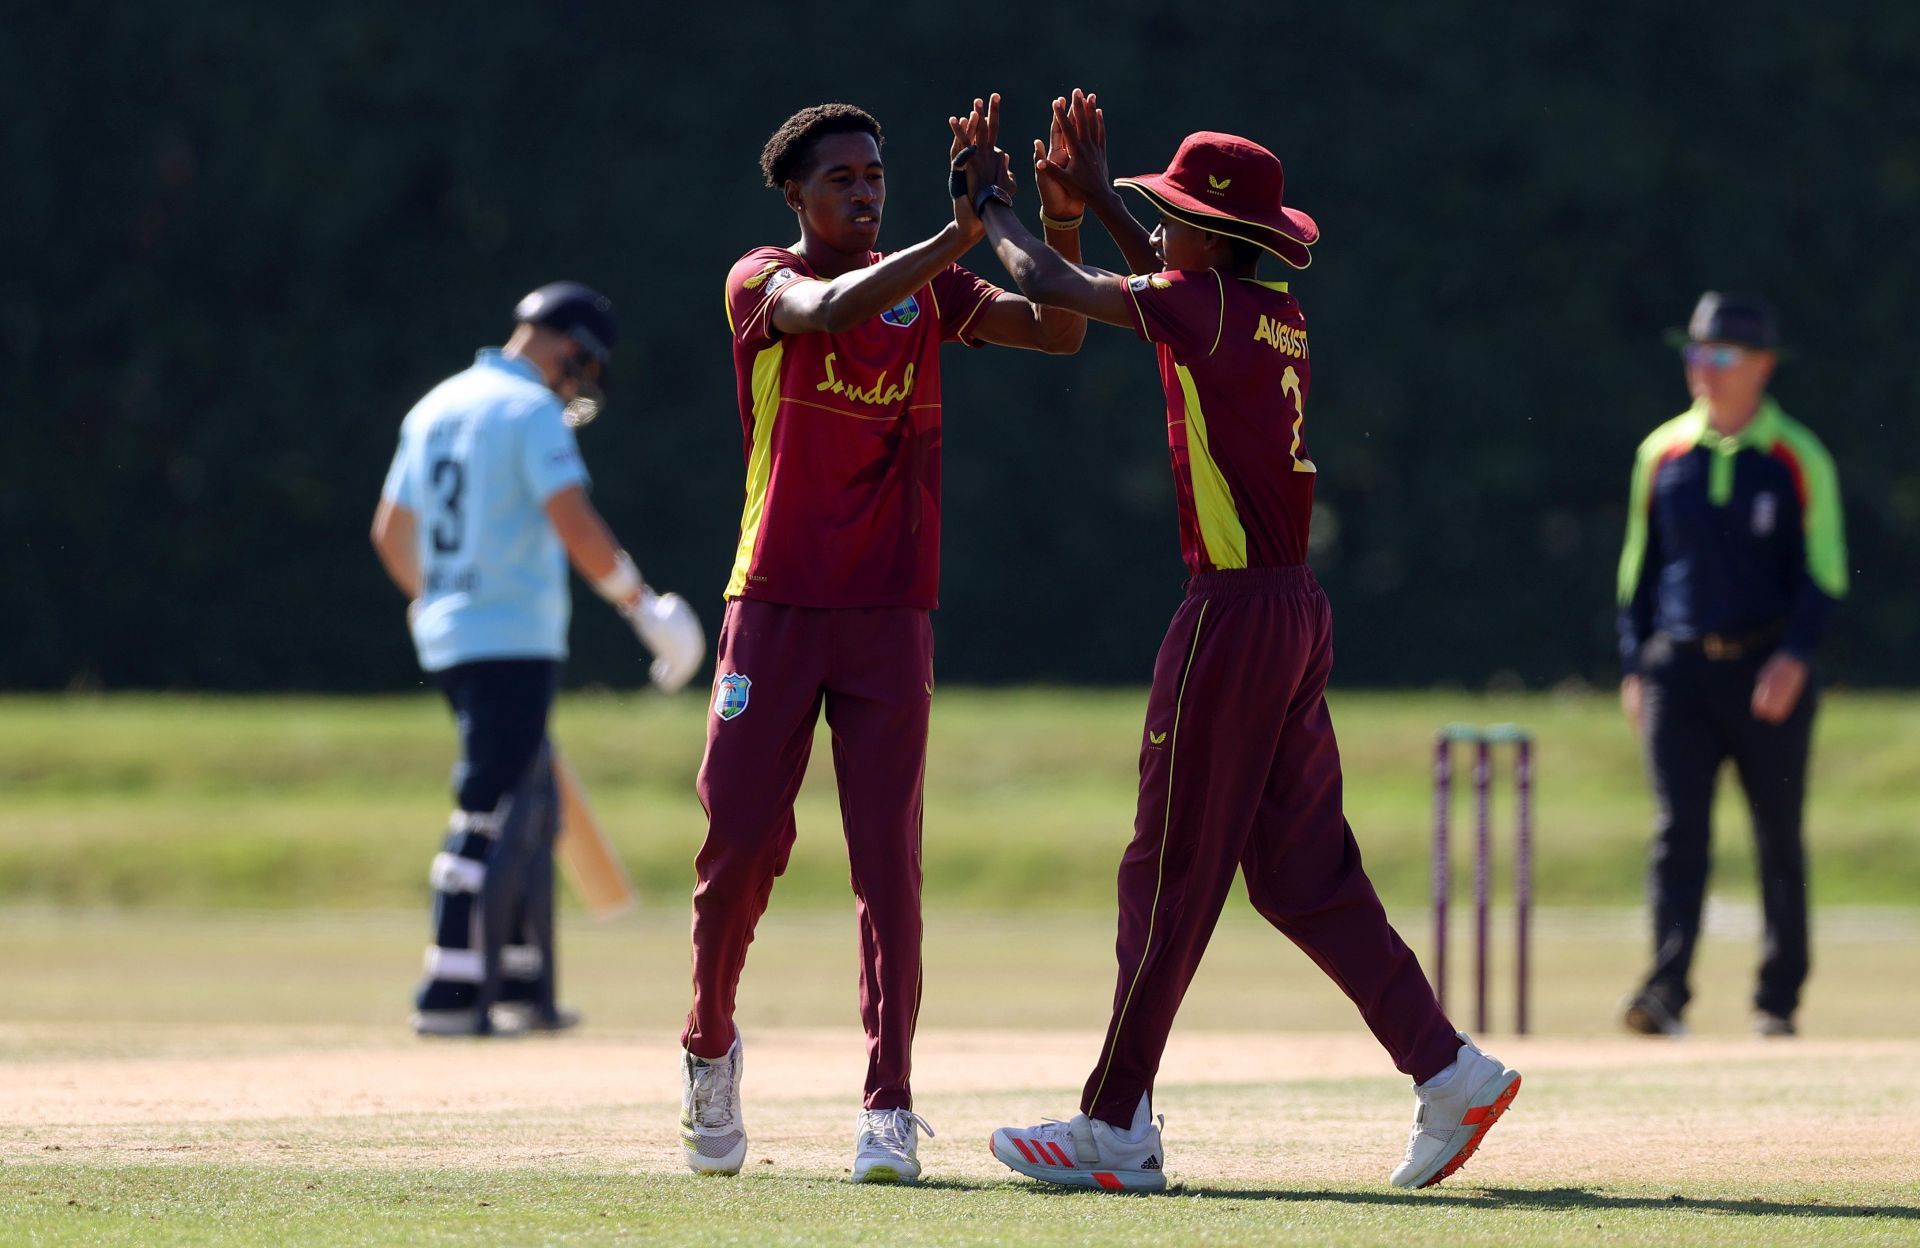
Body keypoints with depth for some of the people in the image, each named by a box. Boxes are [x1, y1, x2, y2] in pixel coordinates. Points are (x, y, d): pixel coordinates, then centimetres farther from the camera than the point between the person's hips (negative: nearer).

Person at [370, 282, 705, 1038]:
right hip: (513, 643, -9)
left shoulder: (435, 408, 15)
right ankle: (450, 995, -12)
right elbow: (575, 525, -21)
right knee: (489, 815, -8)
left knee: (528, 806, 17)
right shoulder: (533, 411, -11)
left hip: (447, 637, 9)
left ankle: (524, 987, 18)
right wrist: (640, 602, -12)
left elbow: (391, 531, 22)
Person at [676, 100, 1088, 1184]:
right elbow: (833, 309, -23)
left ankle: (890, 1108, -6)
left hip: (890, 613, 2)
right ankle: (711, 1045, 24)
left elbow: (1061, 331, 0)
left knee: (889, 856, -5)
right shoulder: (764, 282, -1)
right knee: (743, 841, -1)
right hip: (776, 607, -2)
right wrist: (964, 232, -30)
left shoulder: (929, 288, 10)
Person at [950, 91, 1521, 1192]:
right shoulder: (1278, 314, 12)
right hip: (1299, 613, 9)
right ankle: (1449, 1070, 6)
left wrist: (990, 201, 13)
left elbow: (1050, 285, -4)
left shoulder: (1210, 306, -12)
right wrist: (1097, 196, 36)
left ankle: (1117, 1129, 2)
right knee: (1303, 871, 12)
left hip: (1235, 613, -9)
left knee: (1173, 872, -3)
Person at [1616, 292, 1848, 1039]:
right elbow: (1641, 565, 15)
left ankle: (1778, 999, 15)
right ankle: (1666, 992, -22)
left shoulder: (1797, 460, -1)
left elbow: (1823, 571, -5)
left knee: (1779, 840, 5)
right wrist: (1634, 666, 9)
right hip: (1680, 669, 2)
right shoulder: (1663, 454, 9)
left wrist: (1795, 655, -19)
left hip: (1768, 671, -2)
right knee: (1678, 830, -12)